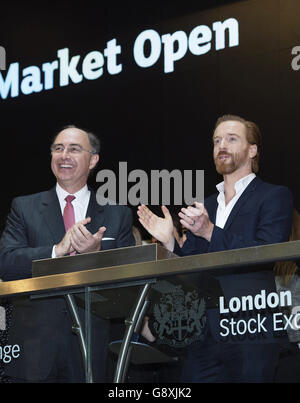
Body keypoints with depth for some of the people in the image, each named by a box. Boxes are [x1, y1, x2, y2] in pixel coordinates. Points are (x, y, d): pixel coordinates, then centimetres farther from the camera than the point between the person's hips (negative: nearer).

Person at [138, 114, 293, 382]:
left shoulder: (275, 196, 3)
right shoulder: (204, 207, 21)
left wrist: (210, 232, -17)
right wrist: (169, 241, 0)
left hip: (250, 332, -5)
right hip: (205, 334, 6)